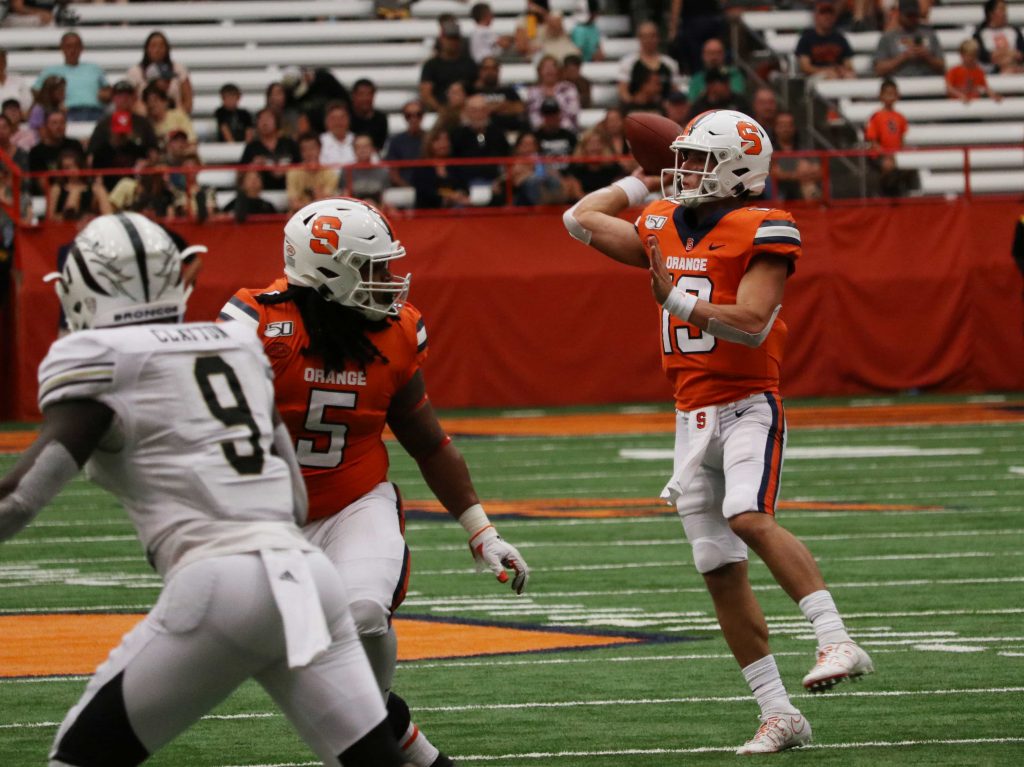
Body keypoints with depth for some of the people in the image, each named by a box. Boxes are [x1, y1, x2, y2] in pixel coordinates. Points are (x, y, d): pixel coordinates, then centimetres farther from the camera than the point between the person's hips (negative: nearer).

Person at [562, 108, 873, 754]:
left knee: (750, 518, -32)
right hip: (693, 415, 7)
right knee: (721, 572, 3)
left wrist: (676, 299, -23)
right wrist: (644, 182, 21)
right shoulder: (665, 228, 10)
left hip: (750, 404, -7)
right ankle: (779, 715, 8)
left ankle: (837, 640, -32)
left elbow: (751, 325, -20)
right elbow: (581, 219, 20)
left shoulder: (761, 232, -10)